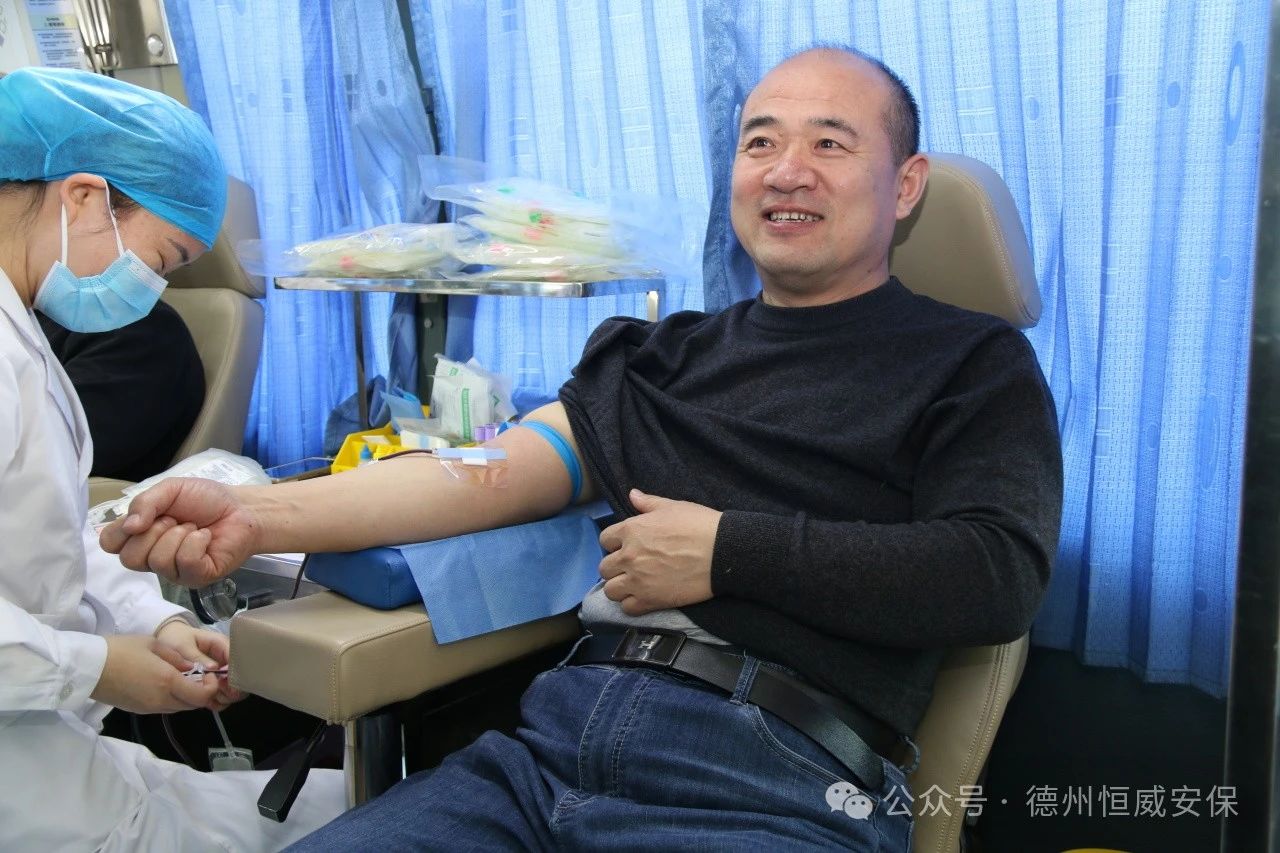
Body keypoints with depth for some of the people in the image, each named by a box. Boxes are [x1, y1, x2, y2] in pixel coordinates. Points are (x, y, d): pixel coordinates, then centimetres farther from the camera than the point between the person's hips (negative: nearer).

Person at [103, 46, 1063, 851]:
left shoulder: (972, 363, 9)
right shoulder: (665, 353, 19)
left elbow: (998, 576, -5)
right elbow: (507, 467, 7)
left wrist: (727, 551, -7)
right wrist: (262, 515, -6)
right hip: (555, 741, 5)